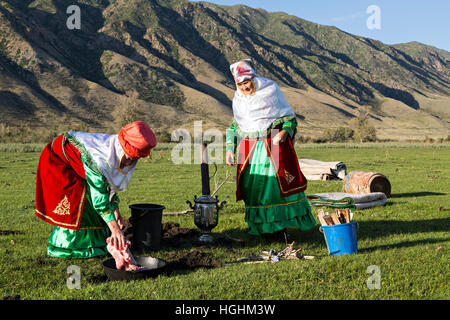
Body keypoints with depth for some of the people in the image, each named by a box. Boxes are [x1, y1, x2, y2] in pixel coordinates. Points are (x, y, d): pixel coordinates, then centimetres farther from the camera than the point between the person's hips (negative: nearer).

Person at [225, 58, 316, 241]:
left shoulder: (271, 90, 1)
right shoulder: (238, 99, 13)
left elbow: (289, 117, 4)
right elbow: (234, 126, 22)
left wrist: (285, 131, -16)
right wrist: (230, 148, 10)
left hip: (274, 145, -3)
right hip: (250, 149, 4)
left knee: (282, 182, -8)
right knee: (253, 186, 1)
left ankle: (282, 225, 5)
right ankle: (262, 226, 14)